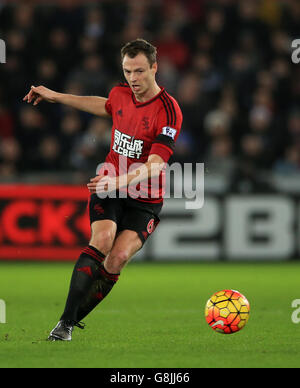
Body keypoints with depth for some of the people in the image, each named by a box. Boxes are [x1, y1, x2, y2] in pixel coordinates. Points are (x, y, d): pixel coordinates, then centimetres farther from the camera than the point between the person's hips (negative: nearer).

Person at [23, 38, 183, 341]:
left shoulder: (169, 111, -17)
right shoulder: (120, 94, 1)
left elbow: (155, 166, -26)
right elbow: (104, 106, 29)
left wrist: (120, 181, -42)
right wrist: (56, 96, 31)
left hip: (144, 199, -3)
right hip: (108, 187, 3)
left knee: (118, 257, -22)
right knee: (102, 239, -24)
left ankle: (73, 319, -4)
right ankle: (65, 322, -27)